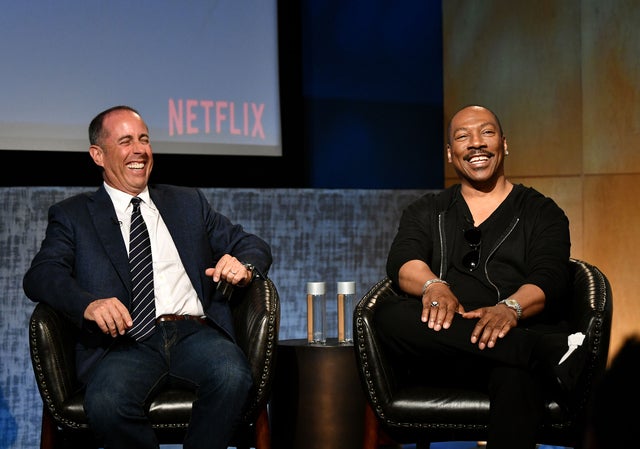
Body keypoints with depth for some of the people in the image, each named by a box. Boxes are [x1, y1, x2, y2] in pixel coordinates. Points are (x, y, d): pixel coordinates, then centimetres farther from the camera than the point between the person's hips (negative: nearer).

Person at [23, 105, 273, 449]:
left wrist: (244, 266, -4)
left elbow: (252, 245, 22)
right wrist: (88, 303, -21)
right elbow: (40, 275, 1)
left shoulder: (188, 202, 24)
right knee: (105, 401, -35)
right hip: (126, 341, -1)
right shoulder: (72, 215, 16)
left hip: (195, 334, 2)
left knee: (233, 375, -32)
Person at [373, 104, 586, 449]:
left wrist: (510, 308, -25)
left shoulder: (541, 212, 17)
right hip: (442, 355, 3)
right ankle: (549, 354, -34)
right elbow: (402, 261, 3)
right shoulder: (425, 212, 23)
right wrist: (433, 286, -23)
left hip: (517, 335, -2)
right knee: (390, 316, -32)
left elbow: (551, 278, -1)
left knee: (515, 377, -40)